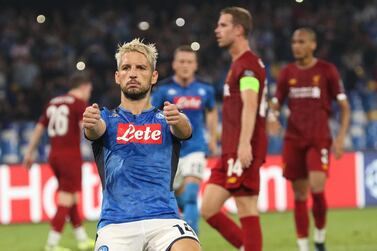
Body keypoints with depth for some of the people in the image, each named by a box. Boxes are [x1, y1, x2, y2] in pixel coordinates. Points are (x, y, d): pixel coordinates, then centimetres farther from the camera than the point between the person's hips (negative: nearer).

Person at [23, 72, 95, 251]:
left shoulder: (53, 103, 15)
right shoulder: (79, 103, -6)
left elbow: (39, 128, 19)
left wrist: (29, 153, 25)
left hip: (54, 155, 7)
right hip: (71, 155, -7)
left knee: (72, 198, 18)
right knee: (65, 201, -5)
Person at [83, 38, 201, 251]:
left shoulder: (164, 120, 15)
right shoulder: (107, 118, 15)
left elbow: (185, 130, -8)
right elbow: (96, 130, -9)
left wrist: (177, 120, -34)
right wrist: (91, 123, -35)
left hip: (164, 219, 0)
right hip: (116, 223, 0)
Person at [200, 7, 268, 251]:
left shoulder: (248, 63, -9)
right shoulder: (238, 63, 22)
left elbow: (250, 105, -23)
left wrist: (244, 143, -34)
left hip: (243, 151, -10)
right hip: (231, 152, 10)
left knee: (247, 212, -8)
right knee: (209, 209, 5)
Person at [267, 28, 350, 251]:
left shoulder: (327, 71, 0)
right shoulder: (287, 73, 10)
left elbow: (344, 106, 2)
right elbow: (276, 103, 13)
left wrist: (341, 136, -9)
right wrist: (272, 116, -11)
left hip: (319, 138, -3)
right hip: (293, 139, 3)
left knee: (317, 187, -20)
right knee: (300, 194, 3)